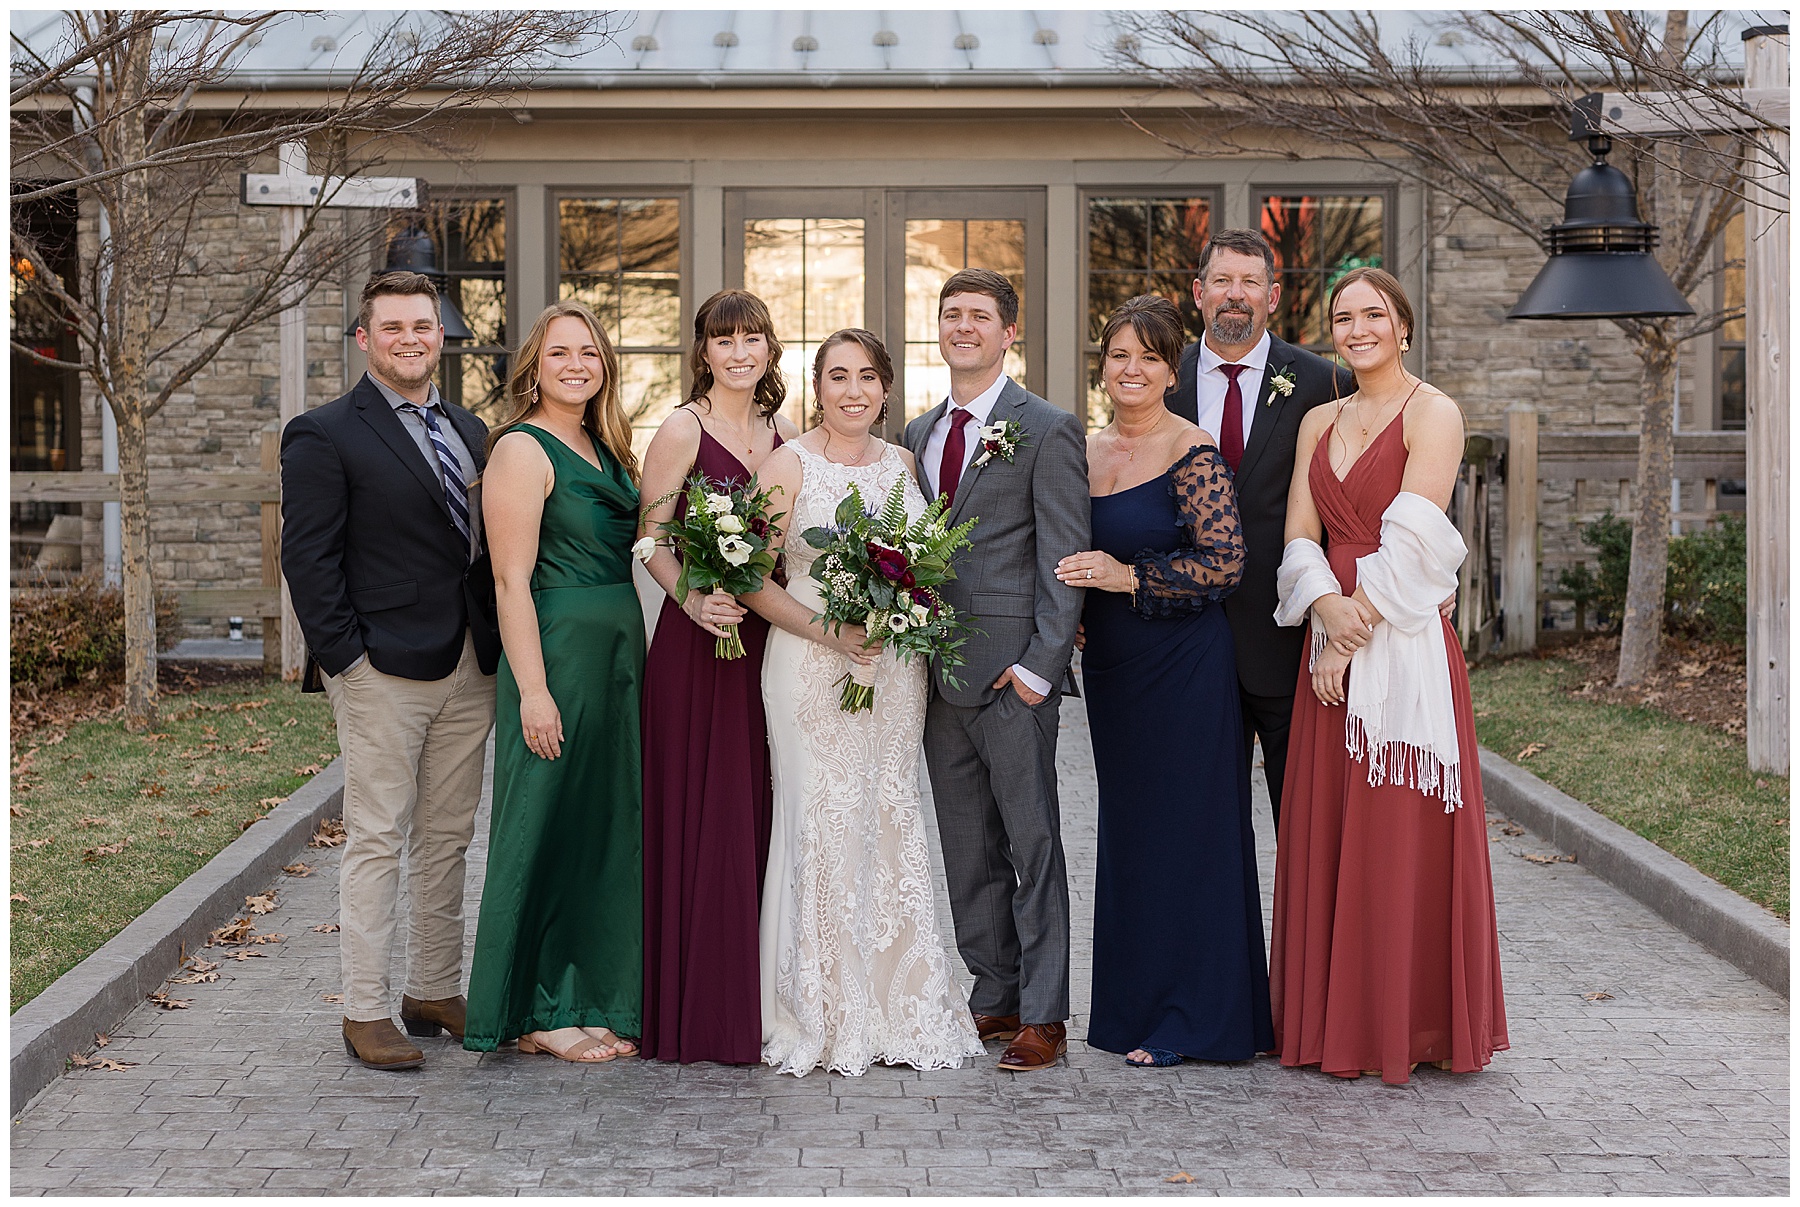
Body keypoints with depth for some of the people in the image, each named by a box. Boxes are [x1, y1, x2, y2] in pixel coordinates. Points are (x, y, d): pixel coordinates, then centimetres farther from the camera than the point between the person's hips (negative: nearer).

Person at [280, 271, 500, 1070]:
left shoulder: (469, 432, 15)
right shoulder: (325, 436, -5)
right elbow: (309, 561, -9)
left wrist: (497, 647, 8)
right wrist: (347, 658, -14)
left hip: (469, 669, 6)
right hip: (385, 672, -6)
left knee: (447, 839, 12)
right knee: (377, 841, -1)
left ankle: (435, 993, 23)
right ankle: (366, 1012, 6)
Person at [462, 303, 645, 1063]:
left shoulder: (605, 450, 14)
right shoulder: (522, 449, -10)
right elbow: (512, 580, -15)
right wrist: (533, 692, -20)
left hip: (621, 654, 8)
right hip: (558, 655, -8)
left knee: (609, 826, 12)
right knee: (550, 827, -2)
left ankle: (596, 1000, 22)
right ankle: (538, 1014, 8)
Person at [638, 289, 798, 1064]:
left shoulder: (786, 436, 13)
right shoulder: (682, 431, -4)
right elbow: (651, 538, -7)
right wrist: (694, 600, -23)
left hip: (772, 641, 6)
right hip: (699, 641, -5)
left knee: (760, 813, 8)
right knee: (702, 817, -3)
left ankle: (755, 1001, 18)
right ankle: (698, 1013, 4)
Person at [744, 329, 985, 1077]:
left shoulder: (902, 463, 11)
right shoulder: (790, 465, -2)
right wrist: (829, 631, -17)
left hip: (895, 669, 4)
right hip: (812, 668, -4)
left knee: (892, 823, 6)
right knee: (823, 825, -4)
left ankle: (901, 1010, 13)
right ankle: (825, 1020, 4)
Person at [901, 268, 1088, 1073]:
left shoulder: (1048, 431, -5)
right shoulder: (919, 434, 15)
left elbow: (1063, 558, -9)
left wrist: (1039, 665, -15)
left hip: (1013, 669, -7)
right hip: (938, 670, 7)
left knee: (1032, 841, -3)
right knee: (968, 848, 11)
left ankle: (1043, 1014, 2)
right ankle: (994, 997, 21)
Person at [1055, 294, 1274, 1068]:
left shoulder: (1194, 453, -10)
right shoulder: (1084, 451, 10)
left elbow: (1226, 562, -16)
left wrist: (1128, 577, -20)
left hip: (1184, 664, -7)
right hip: (1110, 667, 7)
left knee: (1185, 829, -2)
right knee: (1126, 829, 11)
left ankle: (1188, 1018, 6)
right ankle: (1133, 1004, 20)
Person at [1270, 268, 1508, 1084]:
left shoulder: (1432, 414, -3)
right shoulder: (1319, 423, 15)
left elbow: (1409, 538, -11)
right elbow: (1301, 535, 7)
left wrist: (1356, 630, -14)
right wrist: (1326, 607, -12)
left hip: (1406, 643, -6)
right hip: (1332, 640, 6)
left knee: (1403, 830, -3)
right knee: (1327, 829, 6)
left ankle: (1414, 1024, 5)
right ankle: (1337, 1024, 14)